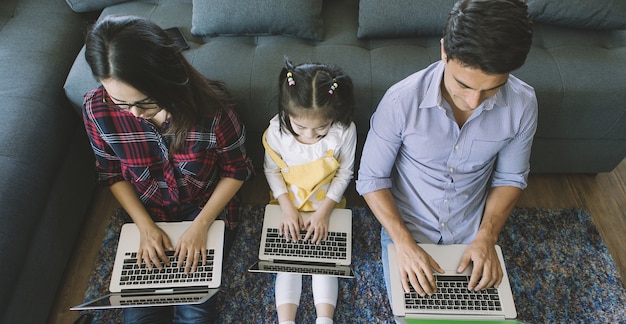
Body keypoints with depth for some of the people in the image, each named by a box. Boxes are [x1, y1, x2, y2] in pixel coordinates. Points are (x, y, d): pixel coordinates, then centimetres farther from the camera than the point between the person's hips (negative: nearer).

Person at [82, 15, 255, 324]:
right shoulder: (97, 109, -21)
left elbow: (236, 170, -12)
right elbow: (113, 174, -3)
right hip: (149, 213, 3)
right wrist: (146, 227, -12)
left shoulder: (212, 105, -28)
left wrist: (200, 226, -19)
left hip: (208, 207, -2)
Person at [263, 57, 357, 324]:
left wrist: (324, 211, -15)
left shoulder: (345, 131, -24)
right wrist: (287, 207, -14)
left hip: (326, 208, 0)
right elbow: (272, 170, -6)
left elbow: (344, 173, -10)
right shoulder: (277, 129, -22)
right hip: (289, 207, 1)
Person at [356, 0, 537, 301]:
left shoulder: (522, 104, -20)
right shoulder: (401, 100, -29)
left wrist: (486, 237, -15)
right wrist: (404, 243, -26)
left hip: (470, 233, 3)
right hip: (407, 227, -2)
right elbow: (371, 178, -18)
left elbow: (510, 177, -4)